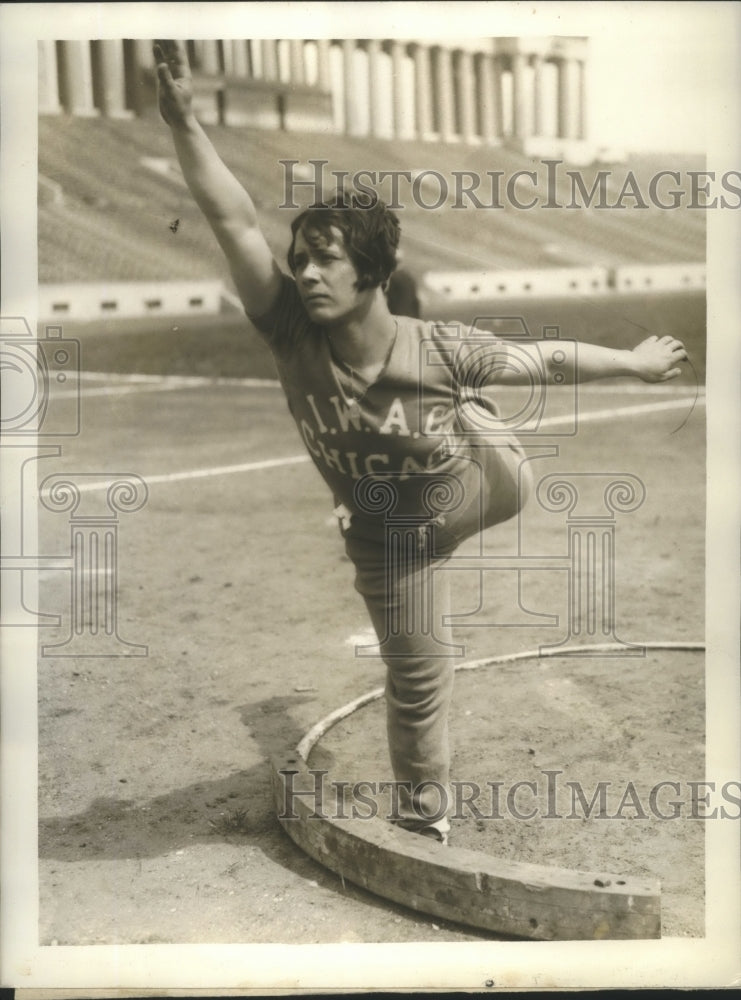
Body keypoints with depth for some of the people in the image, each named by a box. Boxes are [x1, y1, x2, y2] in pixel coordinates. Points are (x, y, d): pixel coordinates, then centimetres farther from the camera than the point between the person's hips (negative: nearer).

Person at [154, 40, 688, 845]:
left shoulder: (439, 353, -33)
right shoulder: (291, 336, -33)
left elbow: (548, 358, -18)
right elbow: (232, 220, -41)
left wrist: (636, 363, -6)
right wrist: (183, 121, -50)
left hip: (479, 486, 0)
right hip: (391, 538, 0)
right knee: (417, 674, 12)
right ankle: (422, 809, 37)